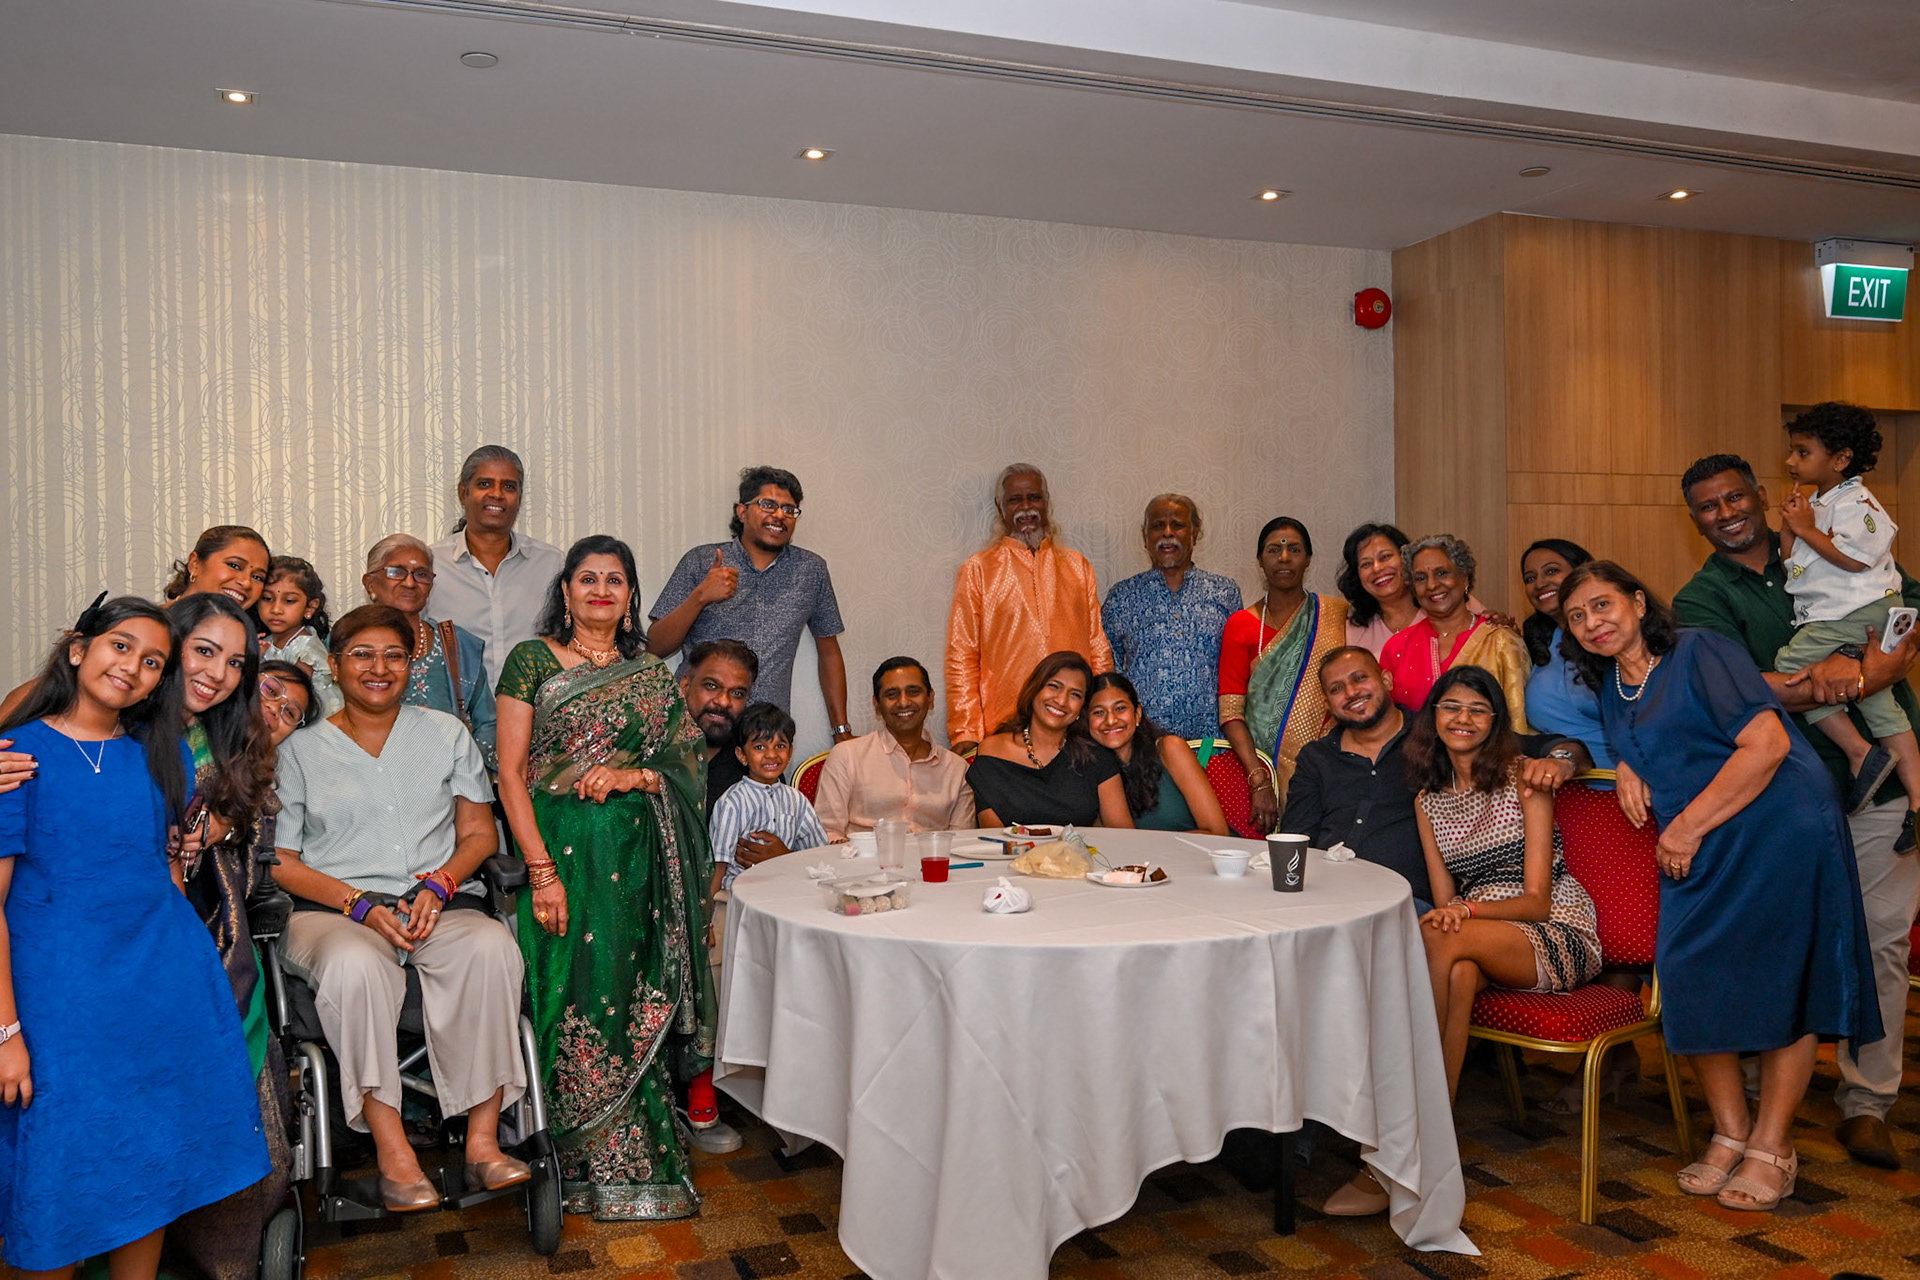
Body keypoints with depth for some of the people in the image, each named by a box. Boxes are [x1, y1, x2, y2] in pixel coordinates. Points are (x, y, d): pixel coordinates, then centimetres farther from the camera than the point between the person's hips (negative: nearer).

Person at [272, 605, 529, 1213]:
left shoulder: (445, 733, 16)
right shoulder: (300, 750, 11)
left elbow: (480, 832, 13)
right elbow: (281, 861, 5)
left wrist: (442, 884, -8)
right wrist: (361, 905, -11)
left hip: (441, 906, 2)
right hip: (334, 911, -1)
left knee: (492, 948, -32)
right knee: (355, 964, -38)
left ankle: (483, 1141, -29)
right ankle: (392, 1151, -30)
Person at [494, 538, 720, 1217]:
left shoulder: (650, 673, 13)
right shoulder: (532, 660, 2)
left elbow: (687, 765, 10)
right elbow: (511, 773, -3)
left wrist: (632, 775, -11)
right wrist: (542, 871, -12)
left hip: (636, 854, 3)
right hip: (559, 848, -3)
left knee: (632, 998, 1)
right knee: (576, 997, -5)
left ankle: (634, 1159, 14)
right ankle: (593, 1166, 9)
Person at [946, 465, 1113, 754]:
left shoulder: (1077, 565, 15)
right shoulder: (977, 570, 7)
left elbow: (1099, 647, 15)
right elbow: (961, 658, 3)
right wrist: (966, 734, -6)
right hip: (1004, 729, -2)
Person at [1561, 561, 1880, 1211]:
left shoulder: (1699, 651, -10)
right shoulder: (1611, 685, 11)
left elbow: (1767, 743, -19)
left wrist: (1687, 827, -17)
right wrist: (1625, 766, 5)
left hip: (1781, 834, -7)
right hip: (1694, 857, 7)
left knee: (1783, 985, 1)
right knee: (1691, 981, 0)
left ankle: (1771, 1145, 14)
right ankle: (1730, 1133, 17)